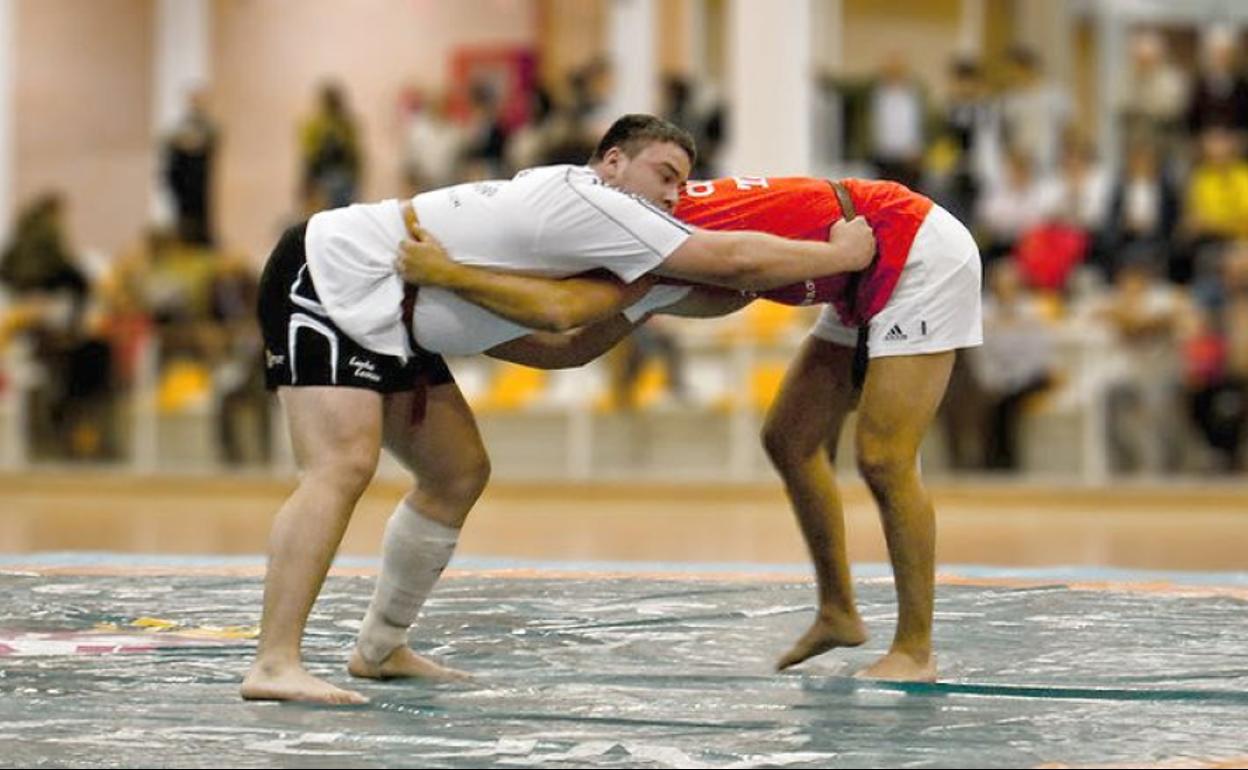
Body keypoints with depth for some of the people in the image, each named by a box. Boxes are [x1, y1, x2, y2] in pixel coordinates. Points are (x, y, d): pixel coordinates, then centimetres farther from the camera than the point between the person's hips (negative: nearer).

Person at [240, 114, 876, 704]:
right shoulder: (592, 202, -19)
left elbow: (557, 318, 1)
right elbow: (735, 262, -20)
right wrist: (841, 254, -10)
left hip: (383, 319, 11)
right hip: (329, 276, -11)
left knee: (459, 474, 11)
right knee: (343, 469, -24)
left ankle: (380, 648, 19)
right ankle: (274, 664, -29)